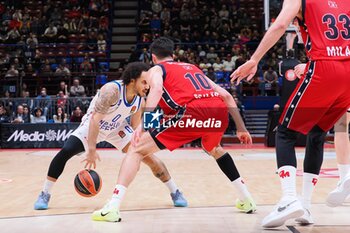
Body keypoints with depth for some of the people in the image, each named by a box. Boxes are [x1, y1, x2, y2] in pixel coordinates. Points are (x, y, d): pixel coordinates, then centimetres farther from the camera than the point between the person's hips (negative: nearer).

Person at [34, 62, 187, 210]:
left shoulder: (140, 100, -13)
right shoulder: (112, 90, -33)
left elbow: (135, 126, 2)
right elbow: (95, 119, -36)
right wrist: (91, 149, -39)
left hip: (117, 128, 4)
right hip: (92, 125, -4)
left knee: (149, 156, -6)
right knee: (65, 152, -24)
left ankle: (175, 193, 11)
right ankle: (44, 195, -5)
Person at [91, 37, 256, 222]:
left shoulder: (156, 69, 21)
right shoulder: (194, 68, 36)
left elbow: (156, 90, -5)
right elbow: (226, 96, 30)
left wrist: (143, 123, -16)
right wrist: (241, 128, 35)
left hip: (193, 112, -5)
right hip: (219, 111, 5)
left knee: (137, 150, 6)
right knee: (213, 149, 39)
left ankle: (112, 208, -8)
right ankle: (246, 200, 37)